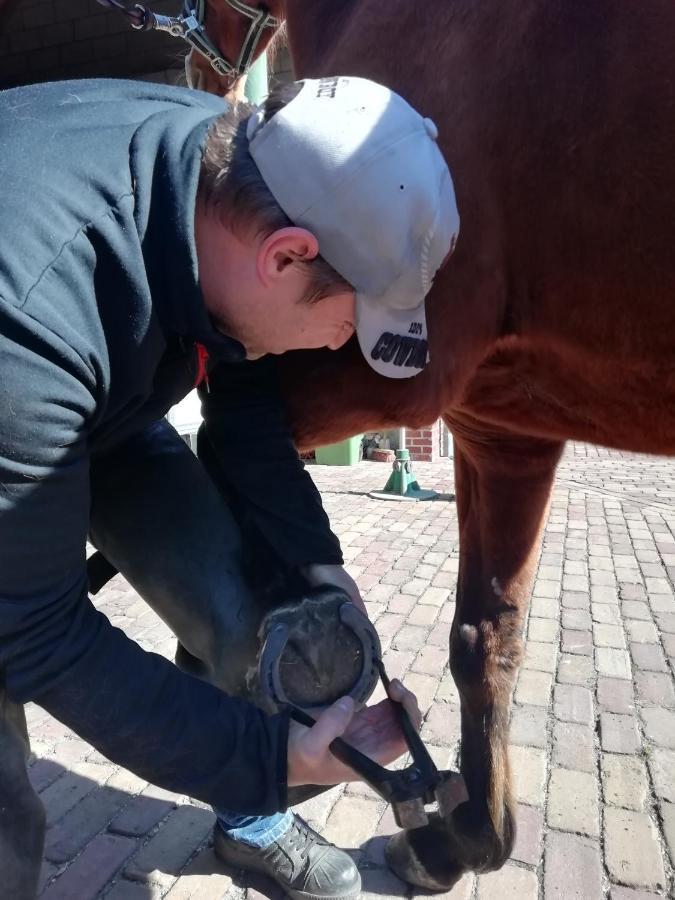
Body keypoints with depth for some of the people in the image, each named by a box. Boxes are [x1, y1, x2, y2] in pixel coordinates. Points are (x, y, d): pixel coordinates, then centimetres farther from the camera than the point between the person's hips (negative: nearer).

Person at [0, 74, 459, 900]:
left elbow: (245, 413, -7)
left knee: (238, 615, -4)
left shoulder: (243, 162, -21)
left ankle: (250, 824, 25)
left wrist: (316, 565, -16)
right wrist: (271, 755, -26)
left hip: (106, 403, 5)